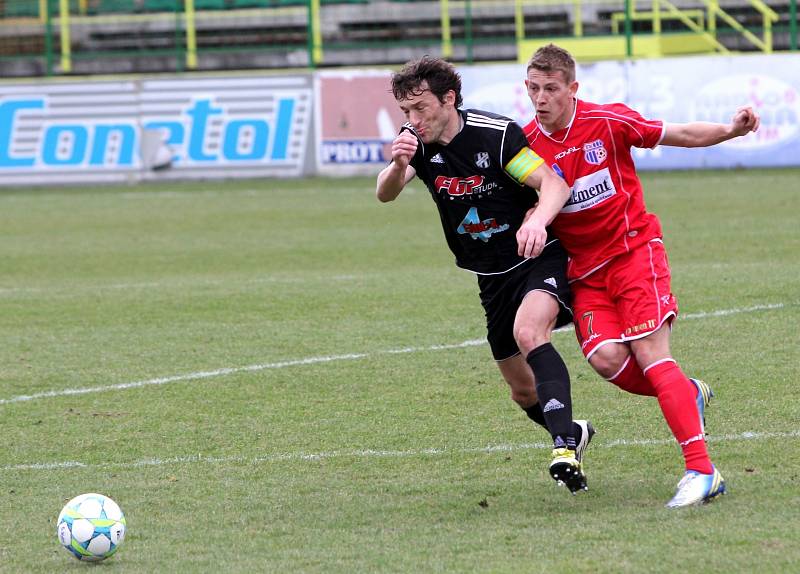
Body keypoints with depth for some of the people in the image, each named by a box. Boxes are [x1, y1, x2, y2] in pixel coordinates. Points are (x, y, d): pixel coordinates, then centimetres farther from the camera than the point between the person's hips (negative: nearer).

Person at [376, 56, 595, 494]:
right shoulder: (417, 141, -6)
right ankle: (572, 432, 41)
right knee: (524, 392, 11)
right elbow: (385, 194, -21)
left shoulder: (497, 133, -20)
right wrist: (397, 165, -45)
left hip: (538, 257, -6)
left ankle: (565, 450, -42)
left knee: (529, 332, -34)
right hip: (492, 275, 6)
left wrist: (538, 221, -45)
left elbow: (554, 184, -24)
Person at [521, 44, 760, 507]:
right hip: (584, 271, 3)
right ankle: (689, 394, 9)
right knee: (606, 357, -19)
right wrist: (533, 218, -11)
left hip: (634, 251, -3)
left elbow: (681, 135, -1)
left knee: (651, 355, -16)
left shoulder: (608, 122, -8)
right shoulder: (526, 144, -1)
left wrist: (731, 130, -16)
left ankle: (701, 470, -18)